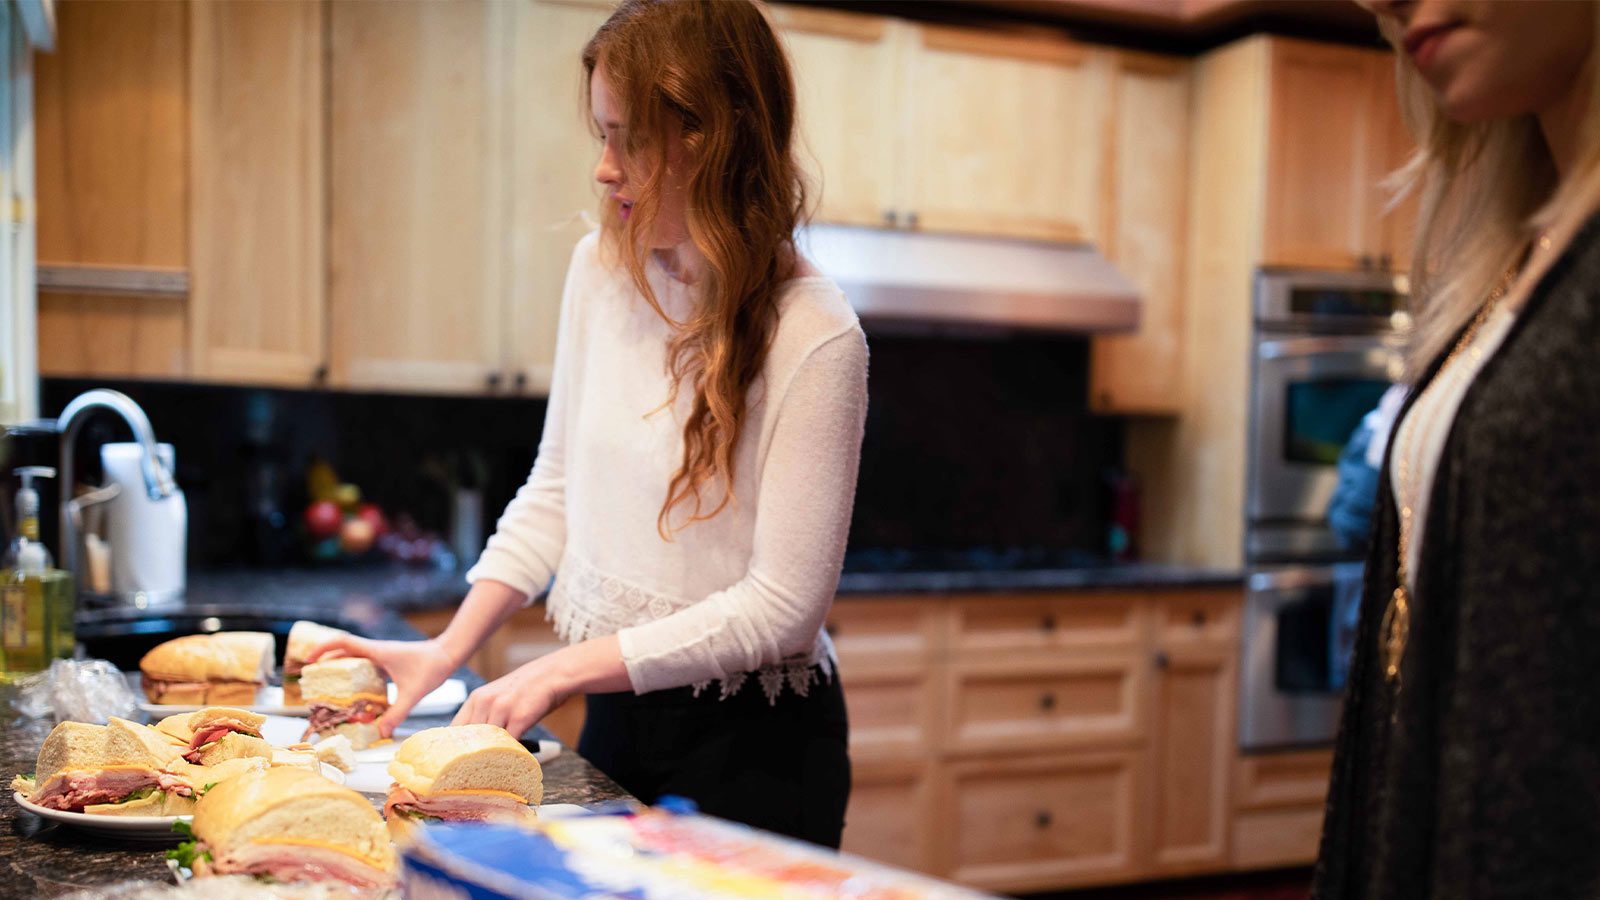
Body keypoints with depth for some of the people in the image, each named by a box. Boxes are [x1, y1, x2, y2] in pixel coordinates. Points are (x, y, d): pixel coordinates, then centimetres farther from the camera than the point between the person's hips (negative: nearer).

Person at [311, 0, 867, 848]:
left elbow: (780, 605, -20)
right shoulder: (601, 268, -2)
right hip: (617, 713, 6)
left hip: (751, 749, -5)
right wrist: (447, 649, -1)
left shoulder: (813, 337, -21)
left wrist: (560, 669, -19)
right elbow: (556, 487, 7)